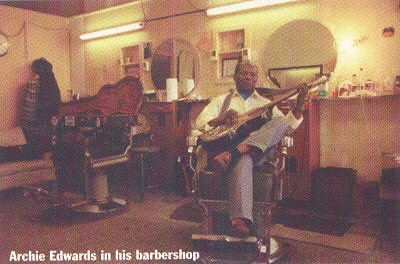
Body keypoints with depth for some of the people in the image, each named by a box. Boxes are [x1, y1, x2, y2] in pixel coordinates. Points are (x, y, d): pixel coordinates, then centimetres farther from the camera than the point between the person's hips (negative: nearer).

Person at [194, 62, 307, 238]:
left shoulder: (266, 103, 27)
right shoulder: (222, 101, 23)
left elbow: (287, 126, 15)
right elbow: (200, 123, 8)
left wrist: (298, 105, 0)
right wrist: (222, 119, -11)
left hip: (256, 149, 2)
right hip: (225, 143, -2)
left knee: (281, 122, -25)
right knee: (242, 161, -39)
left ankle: (234, 153, -39)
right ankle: (240, 219, -48)